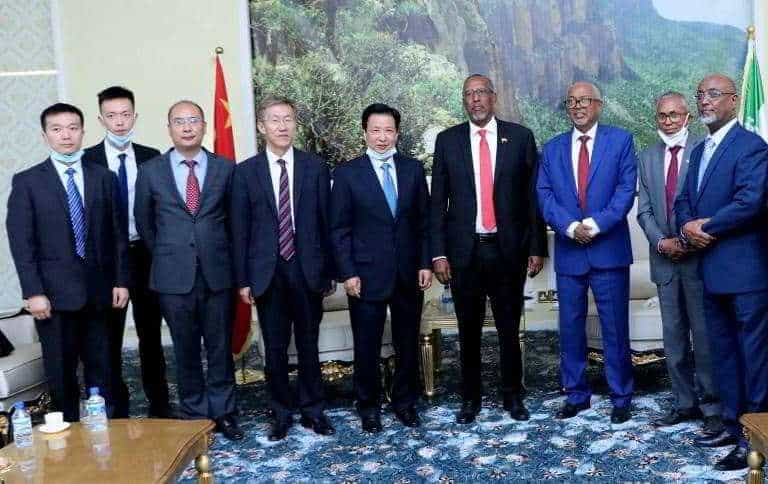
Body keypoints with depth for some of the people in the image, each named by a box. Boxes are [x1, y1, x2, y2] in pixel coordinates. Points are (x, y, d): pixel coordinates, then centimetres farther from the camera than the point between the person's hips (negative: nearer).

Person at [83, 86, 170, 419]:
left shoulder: (151, 158, 3)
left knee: (151, 334, 12)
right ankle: (115, 409, 22)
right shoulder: (87, 161, -5)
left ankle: (158, 403, 25)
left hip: (146, 255, 2)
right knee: (109, 338, 9)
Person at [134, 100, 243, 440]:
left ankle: (222, 412, 21)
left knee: (220, 348, 8)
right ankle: (194, 415, 21)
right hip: (173, 276, 0)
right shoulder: (150, 172, 3)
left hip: (217, 273, 0)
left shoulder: (226, 168, 2)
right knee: (186, 351, 9)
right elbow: (143, 222, 13)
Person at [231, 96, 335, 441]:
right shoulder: (245, 172, 2)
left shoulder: (315, 168, 3)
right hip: (267, 273, 0)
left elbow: (326, 222, 4)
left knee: (309, 345, 9)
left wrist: (330, 271, 2)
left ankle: (313, 411, 23)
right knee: (275, 348, 8)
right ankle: (281, 414, 22)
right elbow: (240, 230, 1)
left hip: (307, 271, 0)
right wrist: (243, 279, -2)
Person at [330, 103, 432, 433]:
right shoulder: (346, 173, -2)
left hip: (408, 275, 3)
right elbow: (339, 229, -3)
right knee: (367, 347, 7)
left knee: (408, 345, 12)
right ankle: (368, 406, 25)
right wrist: (348, 272, -8)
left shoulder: (413, 169, 6)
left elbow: (424, 221, 8)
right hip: (366, 275, -2)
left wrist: (425, 263, 1)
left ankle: (405, 402, 29)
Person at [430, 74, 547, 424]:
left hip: (509, 250, 0)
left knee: (509, 328, 8)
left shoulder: (520, 137, 3)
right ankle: (470, 398, 24)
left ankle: (513, 396, 25)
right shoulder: (448, 140, 5)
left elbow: (533, 195, 3)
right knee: (469, 330, 9)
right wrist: (439, 253, -3)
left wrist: (536, 247, 0)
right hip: (464, 251, 1)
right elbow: (437, 201, 3)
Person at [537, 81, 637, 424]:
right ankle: (576, 395, 22)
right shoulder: (552, 148, 11)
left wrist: (595, 224, -16)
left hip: (609, 249, -3)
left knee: (615, 328, 3)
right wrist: (570, 226, -13)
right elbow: (545, 196, 2)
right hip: (568, 251, 3)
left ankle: (621, 398, 16)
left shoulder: (620, 140, 4)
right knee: (570, 328, 9)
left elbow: (626, 189, -5)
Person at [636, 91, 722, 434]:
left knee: (704, 335, 0)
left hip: (698, 256, -5)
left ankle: (711, 406, 11)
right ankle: (684, 402, 21)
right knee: (674, 337, 10)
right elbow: (645, 210, 9)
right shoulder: (648, 157, 11)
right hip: (665, 259, 5)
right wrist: (661, 242, -6)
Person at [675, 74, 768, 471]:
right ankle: (732, 425, 28)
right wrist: (687, 227, -7)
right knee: (723, 352, 16)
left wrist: (705, 227, -12)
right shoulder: (700, 151, 17)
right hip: (711, 269, 9)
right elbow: (683, 200, 15)